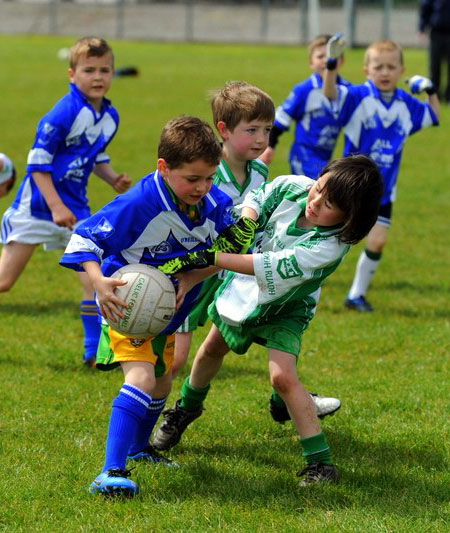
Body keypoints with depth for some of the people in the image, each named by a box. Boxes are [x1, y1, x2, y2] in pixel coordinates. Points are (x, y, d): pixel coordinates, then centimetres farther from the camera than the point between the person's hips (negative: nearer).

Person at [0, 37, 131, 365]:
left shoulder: (110, 117, 3)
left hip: (74, 206, 6)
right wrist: (56, 207, -22)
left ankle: (95, 350, 5)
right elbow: (38, 162, -18)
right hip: (37, 204, -6)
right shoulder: (64, 114, -20)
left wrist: (113, 179, 0)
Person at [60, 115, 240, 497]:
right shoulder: (139, 204, -31)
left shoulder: (214, 202, -16)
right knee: (142, 378, -26)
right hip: (128, 304, -7)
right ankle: (112, 472, -30)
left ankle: (138, 448, 51)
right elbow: (84, 239, -28)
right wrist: (100, 283, -43)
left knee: (161, 384, 24)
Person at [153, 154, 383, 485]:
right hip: (244, 287, 6)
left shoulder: (331, 245, -39)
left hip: (284, 309, -6)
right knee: (212, 350, 25)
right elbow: (257, 199, -5)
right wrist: (245, 223, -29)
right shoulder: (292, 187, -25)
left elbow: (272, 268, -45)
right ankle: (187, 408, 55)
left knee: (283, 376, -24)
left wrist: (210, 259, -48)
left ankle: (320, 462, -14)